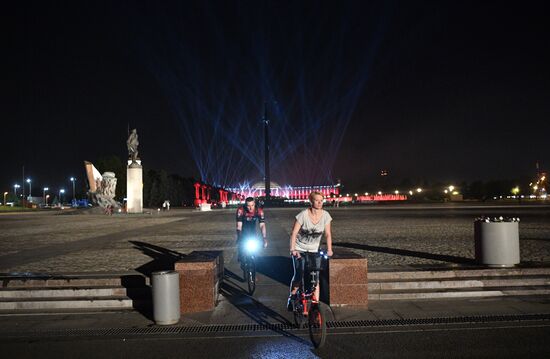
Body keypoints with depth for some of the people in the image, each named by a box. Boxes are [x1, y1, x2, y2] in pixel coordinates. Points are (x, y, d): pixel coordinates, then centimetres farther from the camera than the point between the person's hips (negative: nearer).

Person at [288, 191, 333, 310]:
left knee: (315, 278, -5)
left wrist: (329, 249, -14)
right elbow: (294, 233, -17)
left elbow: (328, 234, -3)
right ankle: (292, 298, 22)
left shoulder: (325, 215, -8)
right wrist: (292, 249, -26)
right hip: (300, 250, -2)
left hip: (314, 251, 3)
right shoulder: (303, 215, -18)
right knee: (298, 276, -4)